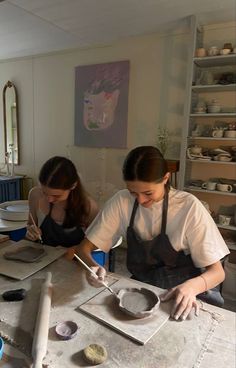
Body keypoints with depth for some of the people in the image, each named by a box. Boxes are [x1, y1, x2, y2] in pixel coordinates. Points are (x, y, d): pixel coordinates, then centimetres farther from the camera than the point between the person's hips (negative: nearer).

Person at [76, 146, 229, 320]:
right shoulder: (122, 201, -12)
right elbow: (85, 248, -6)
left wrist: (191, 286, -34)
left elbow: (217, 272, -13)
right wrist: (92, 266, -28)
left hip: (183, 295, 0)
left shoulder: (189, 207, -19)